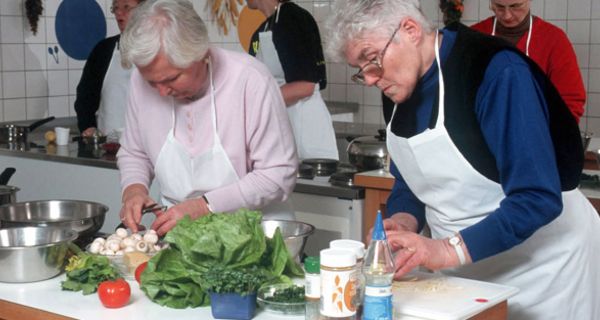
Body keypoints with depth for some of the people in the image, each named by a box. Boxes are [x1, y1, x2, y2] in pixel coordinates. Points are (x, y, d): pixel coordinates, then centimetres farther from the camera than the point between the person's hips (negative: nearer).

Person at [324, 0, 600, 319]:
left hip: (541, 264, -6)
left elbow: (538, 198, -30)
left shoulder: (497, 71, -25)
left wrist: (447, 249, -34)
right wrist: (404, 224, -12)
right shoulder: (402, 85, -1)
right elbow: (408, 183, 9)